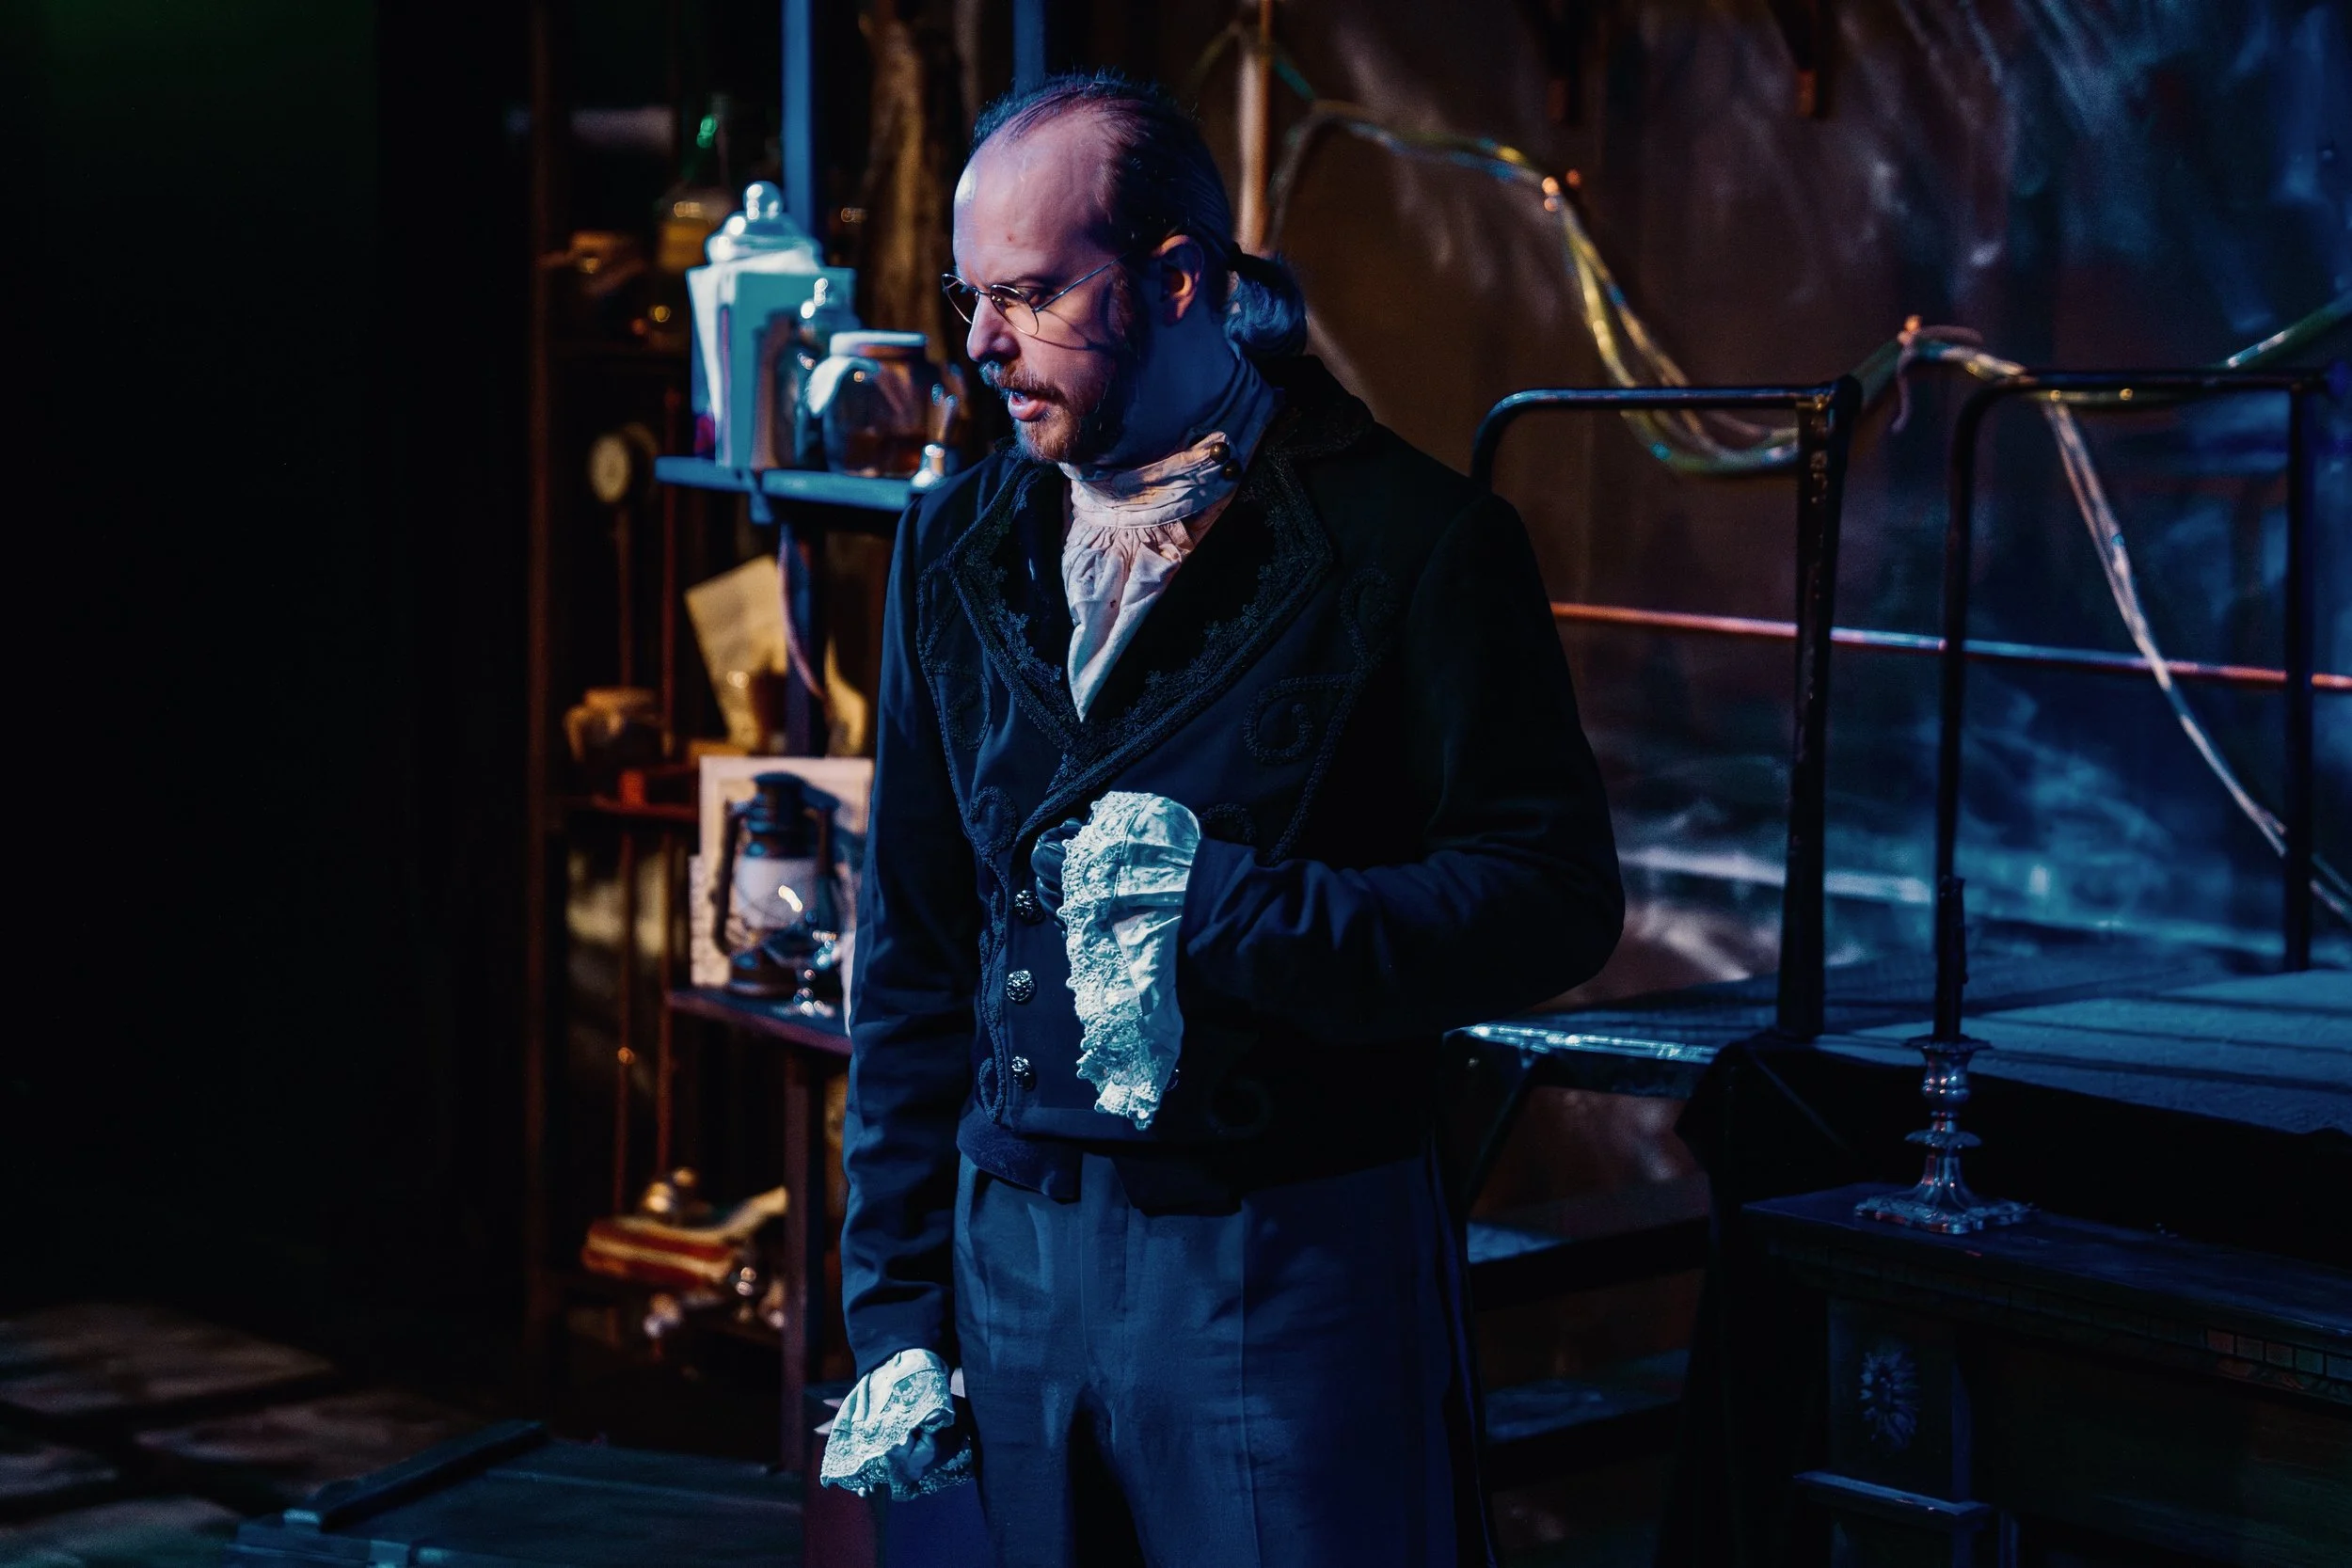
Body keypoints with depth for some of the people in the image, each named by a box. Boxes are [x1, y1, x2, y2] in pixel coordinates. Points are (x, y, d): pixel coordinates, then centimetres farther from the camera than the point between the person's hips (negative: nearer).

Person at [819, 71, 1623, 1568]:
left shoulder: (1410, 541, -7)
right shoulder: (962, 546, 9)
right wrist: (896, 1309, 8)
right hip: (1016, 1259, 5)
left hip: (1295, 1274, -5)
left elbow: (1556, 897, -10)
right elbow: (914, 951, 12)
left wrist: (1231, 908, -21)